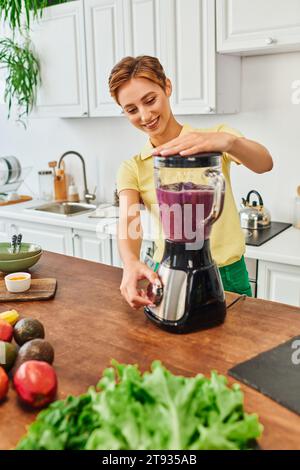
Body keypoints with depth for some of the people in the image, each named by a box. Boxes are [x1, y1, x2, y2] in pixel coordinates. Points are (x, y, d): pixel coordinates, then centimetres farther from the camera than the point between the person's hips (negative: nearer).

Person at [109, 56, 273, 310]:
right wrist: (131, 264, -38)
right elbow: (128, 223, -16)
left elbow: (264, 163, -23)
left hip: (227, 276, -1)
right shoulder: (132, 168, -1)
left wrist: (228, 141, -45)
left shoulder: (215, 137, -5)